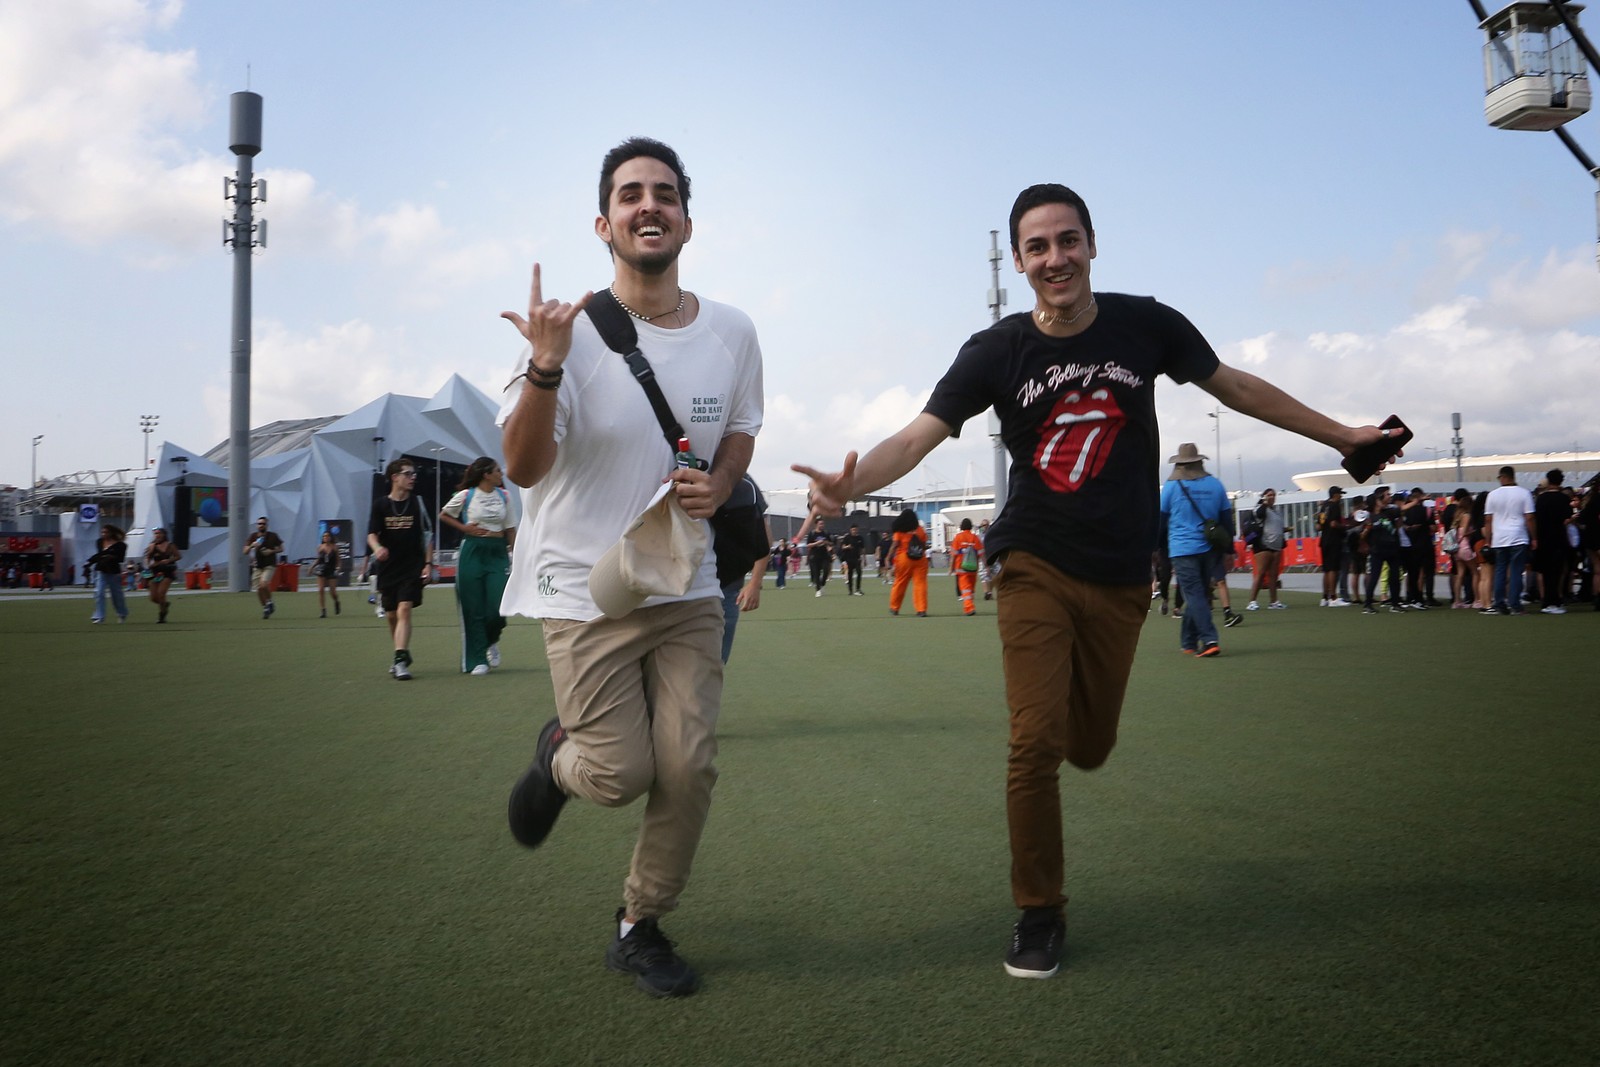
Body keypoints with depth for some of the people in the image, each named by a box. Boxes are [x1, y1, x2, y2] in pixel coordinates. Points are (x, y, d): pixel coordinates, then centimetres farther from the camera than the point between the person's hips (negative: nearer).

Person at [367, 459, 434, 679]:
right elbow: (371, 534, -2)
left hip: (412, 568, -2)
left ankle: (400, 661, -22)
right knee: (391, 615, 12)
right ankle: (403, 655, 30)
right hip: (387, 568, 2)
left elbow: (427, 536, 6)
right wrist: (377, 547, -25)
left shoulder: (417, 502, 3)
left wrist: (428, 564, 0)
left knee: (404, 610, -17)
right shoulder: (380, 504, 3)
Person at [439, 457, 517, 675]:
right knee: (474, 609, -1)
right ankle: (476, 660, 8)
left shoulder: (504, 496, 7)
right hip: (473, 552, -3)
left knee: (498, 606, -7)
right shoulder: (466, 495, -3)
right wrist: (465, 528, -4)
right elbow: (443, 516, 10)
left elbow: (510, 528, 12)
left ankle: (491, 641, 25)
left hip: (498, 552, 3)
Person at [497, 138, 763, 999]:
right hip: (584, 590, -3)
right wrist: (546, 366, -32)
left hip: (687, 588, 4)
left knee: (689, 768, 0)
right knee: (620, 775, -3)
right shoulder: (574, 329, -13)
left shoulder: (731, 332, 0)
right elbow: (523, 469, -17)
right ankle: (559, 757, 35)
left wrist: (716, 486, -6)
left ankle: (640, 927, 24)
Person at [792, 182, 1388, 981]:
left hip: (1119, 576, 2)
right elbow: (917, 436, -16)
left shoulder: (1145, 325, -3)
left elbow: (1234, 386, 11)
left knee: (1088, 747, 9)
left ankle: (1060, 716, 48)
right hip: (1035, 567, -2)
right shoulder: (996, 352, -7)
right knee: (1035, 742, -9)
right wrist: (850, 484, -37)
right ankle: (1039, 913, 12)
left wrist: (1341, 435, 17)